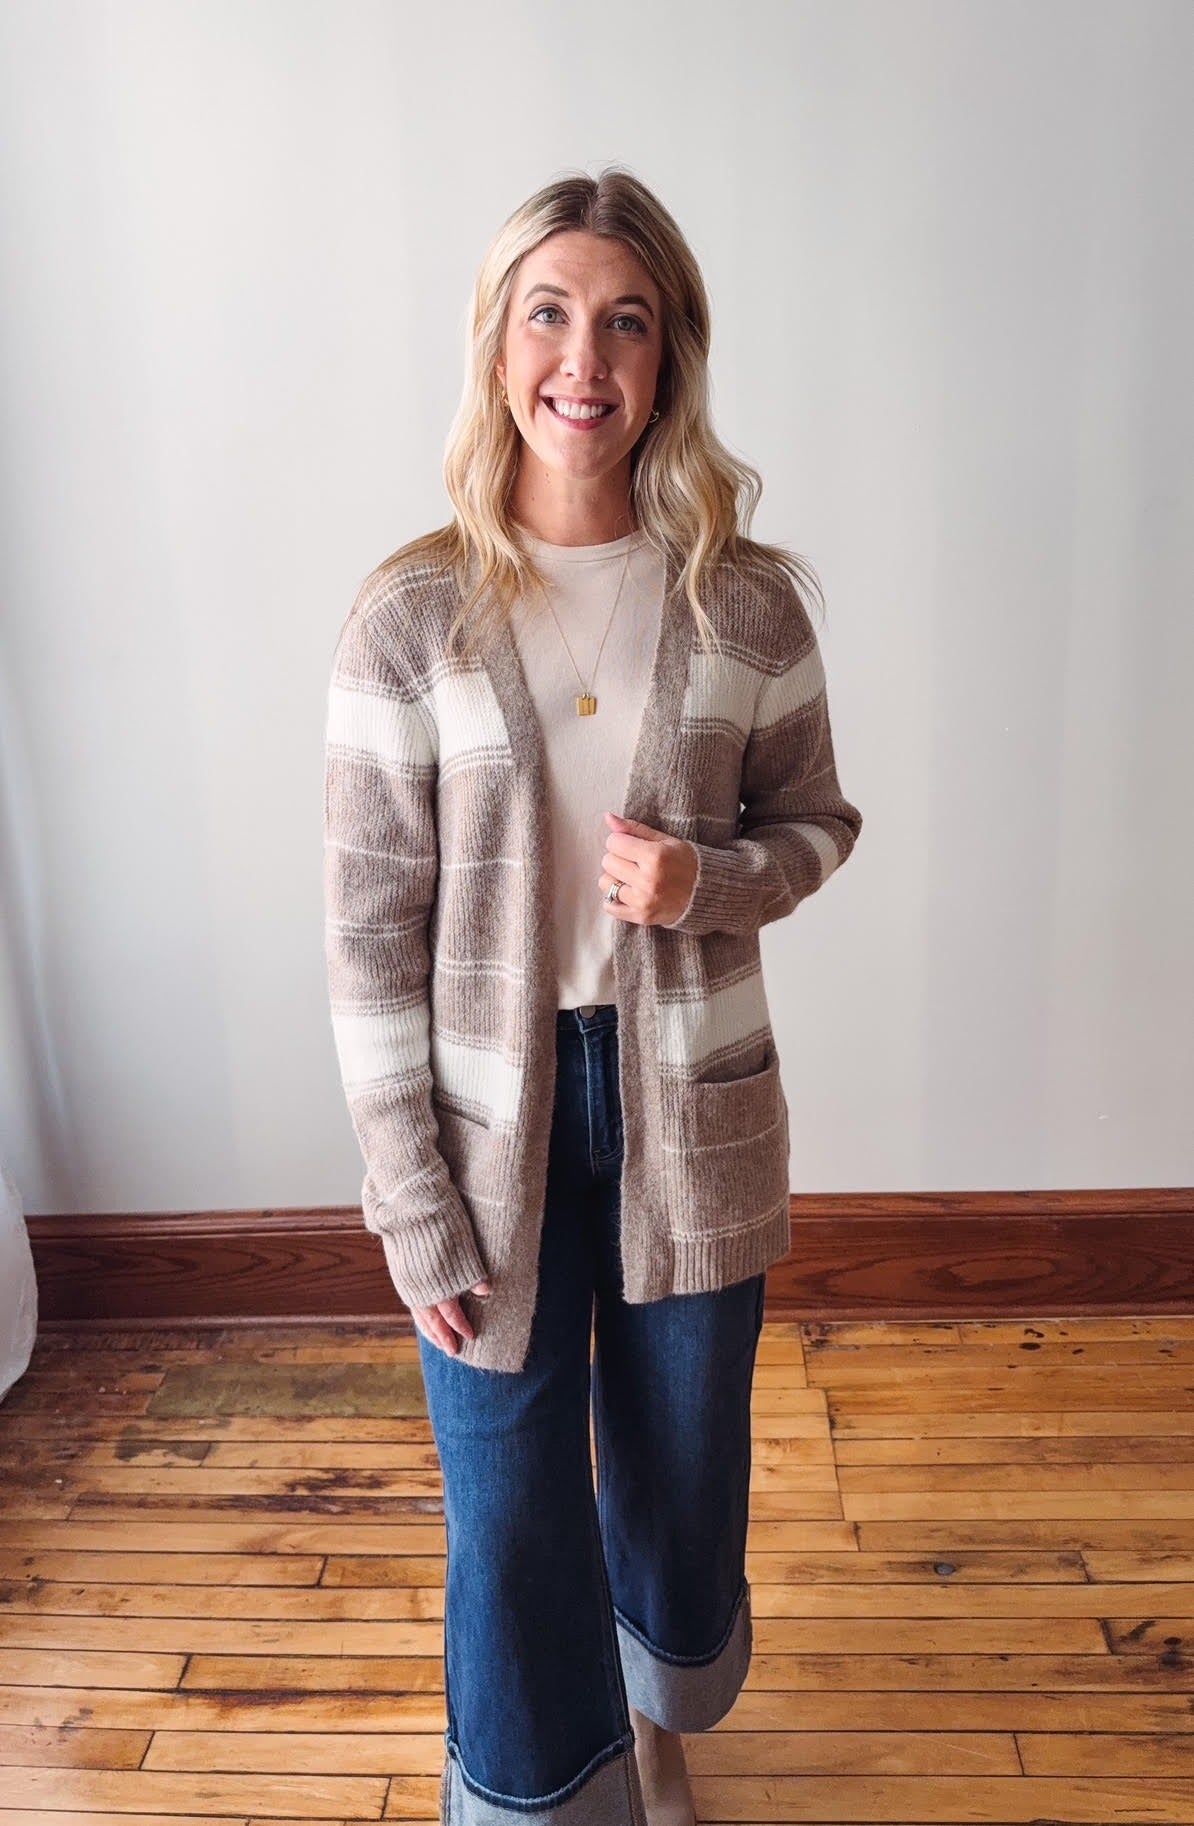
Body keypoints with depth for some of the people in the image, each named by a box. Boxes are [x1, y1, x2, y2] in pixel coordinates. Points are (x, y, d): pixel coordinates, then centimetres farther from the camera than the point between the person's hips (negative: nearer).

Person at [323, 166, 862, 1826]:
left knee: (684, 1468, 22)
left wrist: (711, 880, -16)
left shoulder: (746, 601, -5)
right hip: (494, 1111, -1)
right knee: (510, 1514, 12)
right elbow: (371, 930, -8)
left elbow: (816, 820, 7)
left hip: (692, 1099, 2)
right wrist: (413, 1208, -9)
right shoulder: (411, 615, -10)